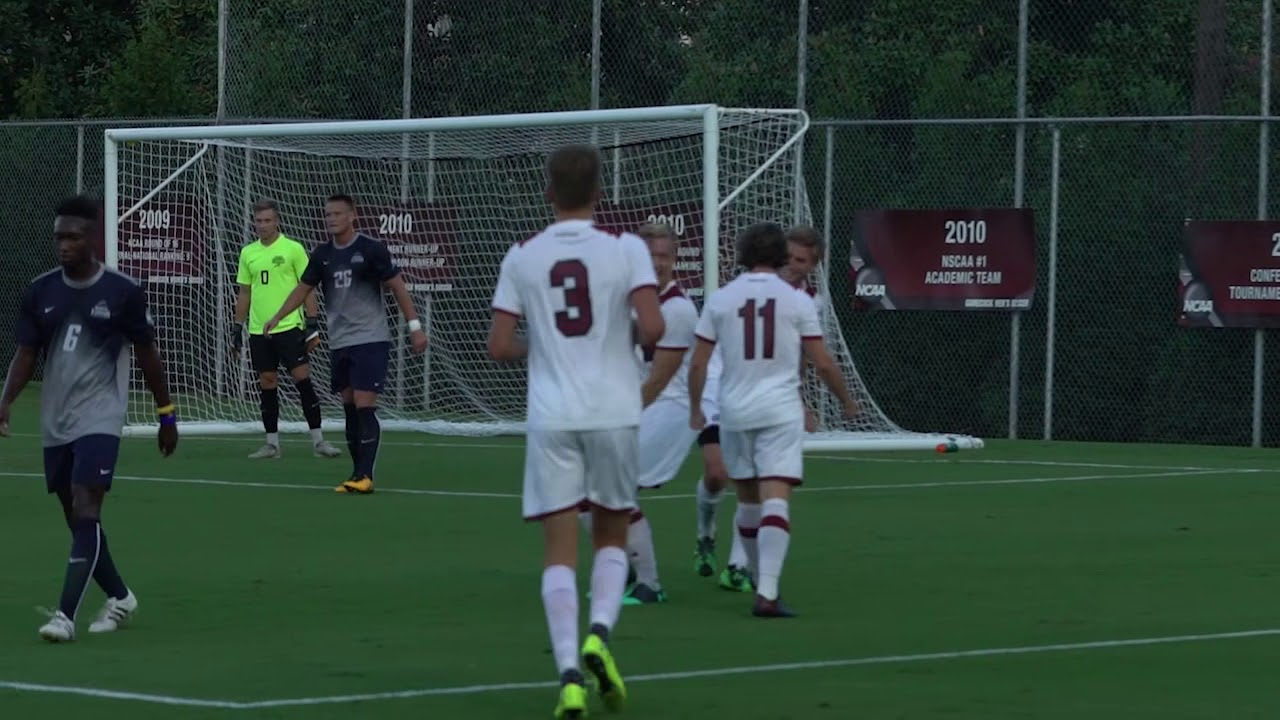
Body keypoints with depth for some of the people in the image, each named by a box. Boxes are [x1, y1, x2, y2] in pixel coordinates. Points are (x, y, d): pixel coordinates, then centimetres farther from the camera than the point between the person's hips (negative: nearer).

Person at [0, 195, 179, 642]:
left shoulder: (122, 293, -7)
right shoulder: (40, 292, 2)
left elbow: (147, 356, 2)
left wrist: (166, 414, 6)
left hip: (99, 420, -5)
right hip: (55, 423, 5)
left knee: (86, 513, -18)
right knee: (76, 520, 11)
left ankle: (66, 615, -21)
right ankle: (120, 598, 30)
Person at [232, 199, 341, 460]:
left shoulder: (293, 249, -3)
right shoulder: (248, 253, 10)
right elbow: (244, 293, 16)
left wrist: (313, 324, -9)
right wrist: (237, 329, 12)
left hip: (289, 328, -4)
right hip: (258, 331, 4)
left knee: (302, 379, -8)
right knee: (267, 384, 5)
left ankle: (318, 439, -4)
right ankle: (272, 443, 11)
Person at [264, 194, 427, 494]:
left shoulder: (371, 249, -8)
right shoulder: (323, 255, 7)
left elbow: (397, 287, -5)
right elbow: (303, 289, 16)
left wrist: (414, 326, -9)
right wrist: (277, 317, 7)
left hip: (370, 340, -6)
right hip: (339, 342, 6)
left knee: (364, 406, -12)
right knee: (349, 407, 7)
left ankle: (365, 476, -14)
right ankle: (357, 473, 12)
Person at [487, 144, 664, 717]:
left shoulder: (522, 257, 4)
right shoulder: (625, 248, -2)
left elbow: (499, 347, 2)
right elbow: (652, 328, -13)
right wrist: (632, 337, 9)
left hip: (551, 417, 1)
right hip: (614, 412, 0)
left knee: (560, 548, 2)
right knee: (611, 536, 17)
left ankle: (569, 670, -13)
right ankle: (599, 633, -7)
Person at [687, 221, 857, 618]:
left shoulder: (720, 299, 3)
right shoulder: (797, 301, -2)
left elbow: (698, 363, 3)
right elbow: (823, 364, -1)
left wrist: (695, 409, 18)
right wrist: (847, 400, 16)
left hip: (734, 410, 3)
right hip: (780, 410, -3)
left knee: (748, 499, 18)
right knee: (775, 500, -10)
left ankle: (761, 581, 31)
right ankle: (766, 592, -23)